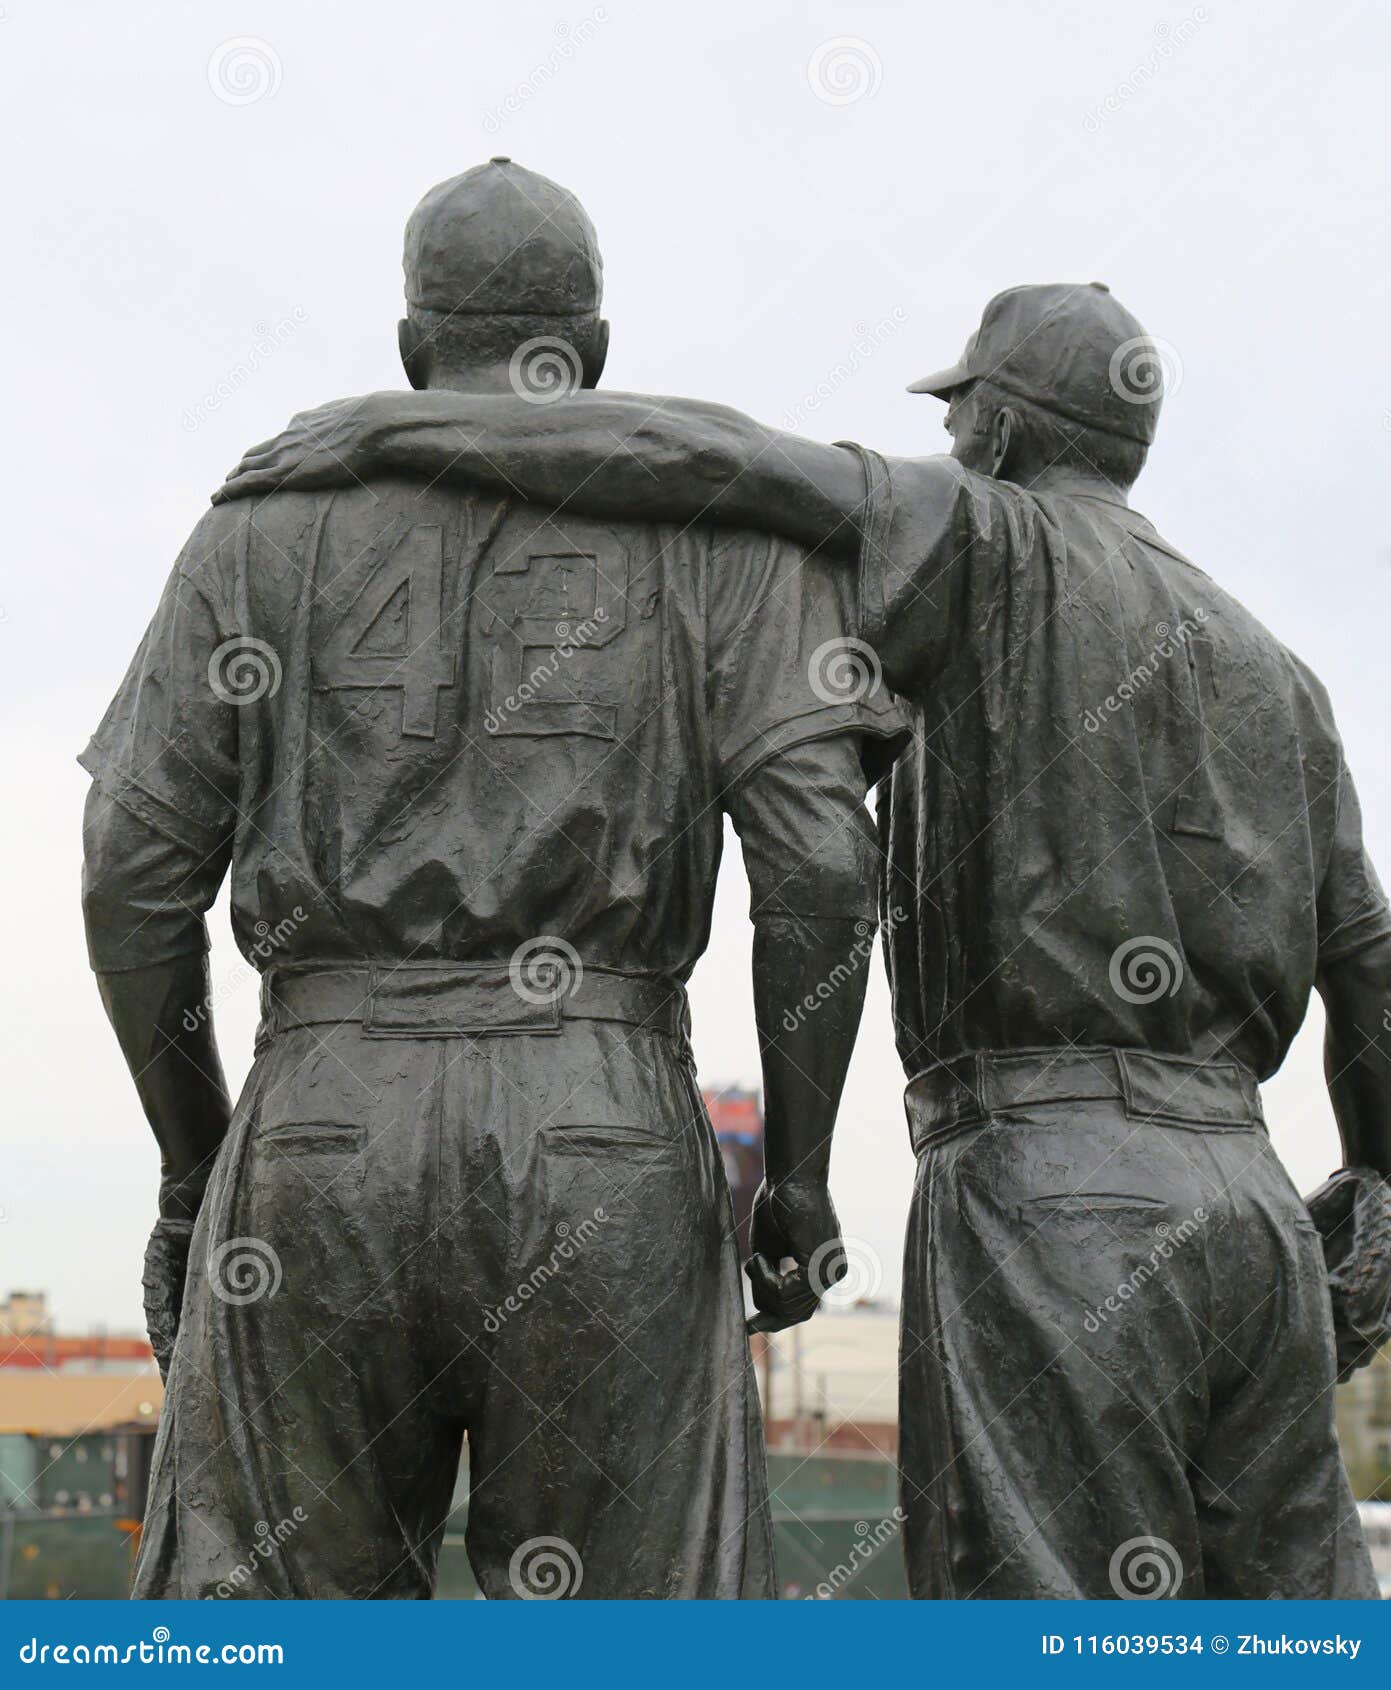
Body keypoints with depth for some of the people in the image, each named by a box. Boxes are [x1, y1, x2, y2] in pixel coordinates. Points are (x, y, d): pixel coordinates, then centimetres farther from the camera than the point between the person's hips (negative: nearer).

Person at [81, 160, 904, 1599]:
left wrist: (191, 1174, 16)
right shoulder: (716, 528, 9)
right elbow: (820, 858, -4)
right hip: (605, 1143, -1)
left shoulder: (265, 524, 13)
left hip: (322, 1124, 1)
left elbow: (134, 876, 6)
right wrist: (798, 1170, 4)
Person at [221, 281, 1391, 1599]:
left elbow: (708, 461, -11)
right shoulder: (1269, 670, 20)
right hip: (1245, 1201, 8)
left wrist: (394, 426, -6)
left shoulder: (999, 552, 0)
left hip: (1050, 1206, -7)